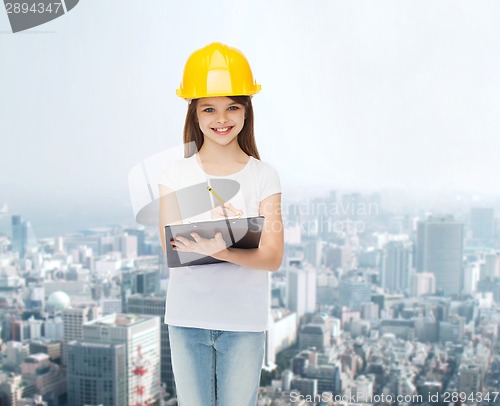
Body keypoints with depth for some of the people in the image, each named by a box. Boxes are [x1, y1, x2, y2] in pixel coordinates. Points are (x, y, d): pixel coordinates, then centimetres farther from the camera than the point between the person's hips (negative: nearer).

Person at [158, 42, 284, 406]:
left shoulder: (263, 176, -2)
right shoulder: (176, 174, 1)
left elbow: (273, 256, -10)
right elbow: (171, 249, -8)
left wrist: (218, 250, -29)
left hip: (244, 321, -1)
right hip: (187, 318, 1)